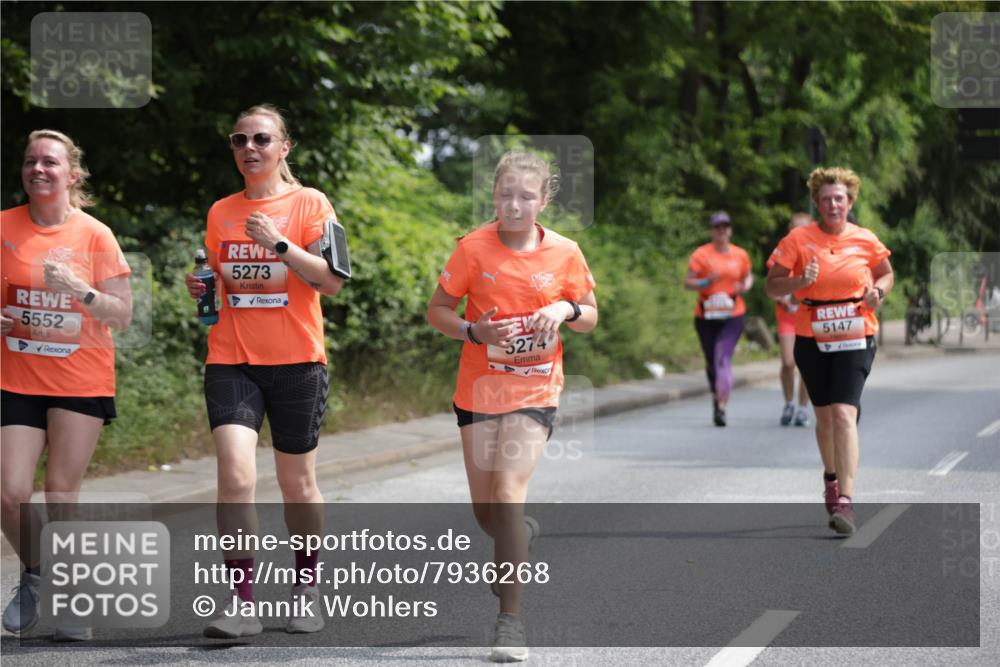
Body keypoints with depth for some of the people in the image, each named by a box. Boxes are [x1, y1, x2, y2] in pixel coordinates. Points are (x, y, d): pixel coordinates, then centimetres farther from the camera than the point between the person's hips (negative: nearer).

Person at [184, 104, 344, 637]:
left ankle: (306, 589, 29)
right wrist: (200, 288, 1)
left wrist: (279, 243, -19)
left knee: (297, 484, 9)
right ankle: (242, 603, -13)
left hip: (296, 360, -2)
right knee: (236, 476, -15)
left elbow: (332, 281, -9)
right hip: (231, 362, 2)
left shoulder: (309, 204, 0)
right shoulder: (220, 212, 12)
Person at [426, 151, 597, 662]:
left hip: (534, 392, -2)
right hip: (479, 389, 2)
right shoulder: (474, 247, -5)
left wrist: (567, 309, -14)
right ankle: (522, 536, 48)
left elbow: (590, 319, 8)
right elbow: (437, 311, 1)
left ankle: (510, 620, -12)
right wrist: (475, 330, -18)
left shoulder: (564, 253, -3)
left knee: (508, 494, -18)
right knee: (485, 509, 10)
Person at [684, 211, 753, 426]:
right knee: (711, 361, 10)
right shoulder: (701, 254, -1)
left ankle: (721, 407, -22)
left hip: (733, 315, -1)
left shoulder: (740, 255, 7)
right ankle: (716, 397, 35)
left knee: (723, 357, -16)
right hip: (706, 316, 1)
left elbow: (748, 276, 23)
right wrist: (706, 282, -21)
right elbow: (687, 282, -2)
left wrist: (746, 286, 0)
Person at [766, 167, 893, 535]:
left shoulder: (866, 240, 0)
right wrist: (800, 281, -21)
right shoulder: (798, 238, -3)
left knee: (844, 412, -16)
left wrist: (877, 292, -3)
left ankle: (844, 501, -22)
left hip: (855, 338, -2)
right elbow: (772, 287, -2)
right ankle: (831, 475, 42)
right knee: (824, 414, 12)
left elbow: (886, 274, 19)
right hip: (812, 338, 2)